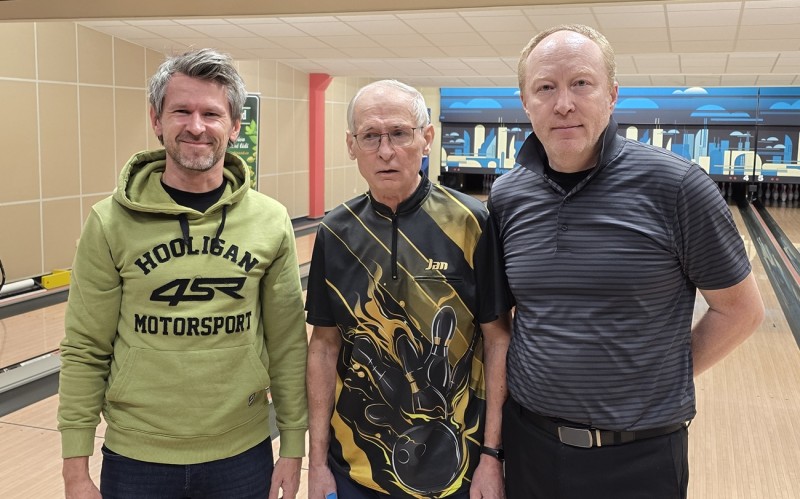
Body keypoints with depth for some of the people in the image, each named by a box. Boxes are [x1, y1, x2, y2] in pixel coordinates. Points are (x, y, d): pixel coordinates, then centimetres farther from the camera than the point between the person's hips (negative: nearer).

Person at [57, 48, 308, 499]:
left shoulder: (270, 223, -5)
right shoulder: (111, 223, -8)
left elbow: (288, 346, -1)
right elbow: (85, 353, -4)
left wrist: (293, 449, 1)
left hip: (243, 457, 1)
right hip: (136, 461, 0)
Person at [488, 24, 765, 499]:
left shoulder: (676, 186, -13)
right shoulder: (506, 197, -2)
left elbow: (740, 309, -4)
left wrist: (663, 379, -4)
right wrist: (549, 373, 4)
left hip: (639, 455, -3)